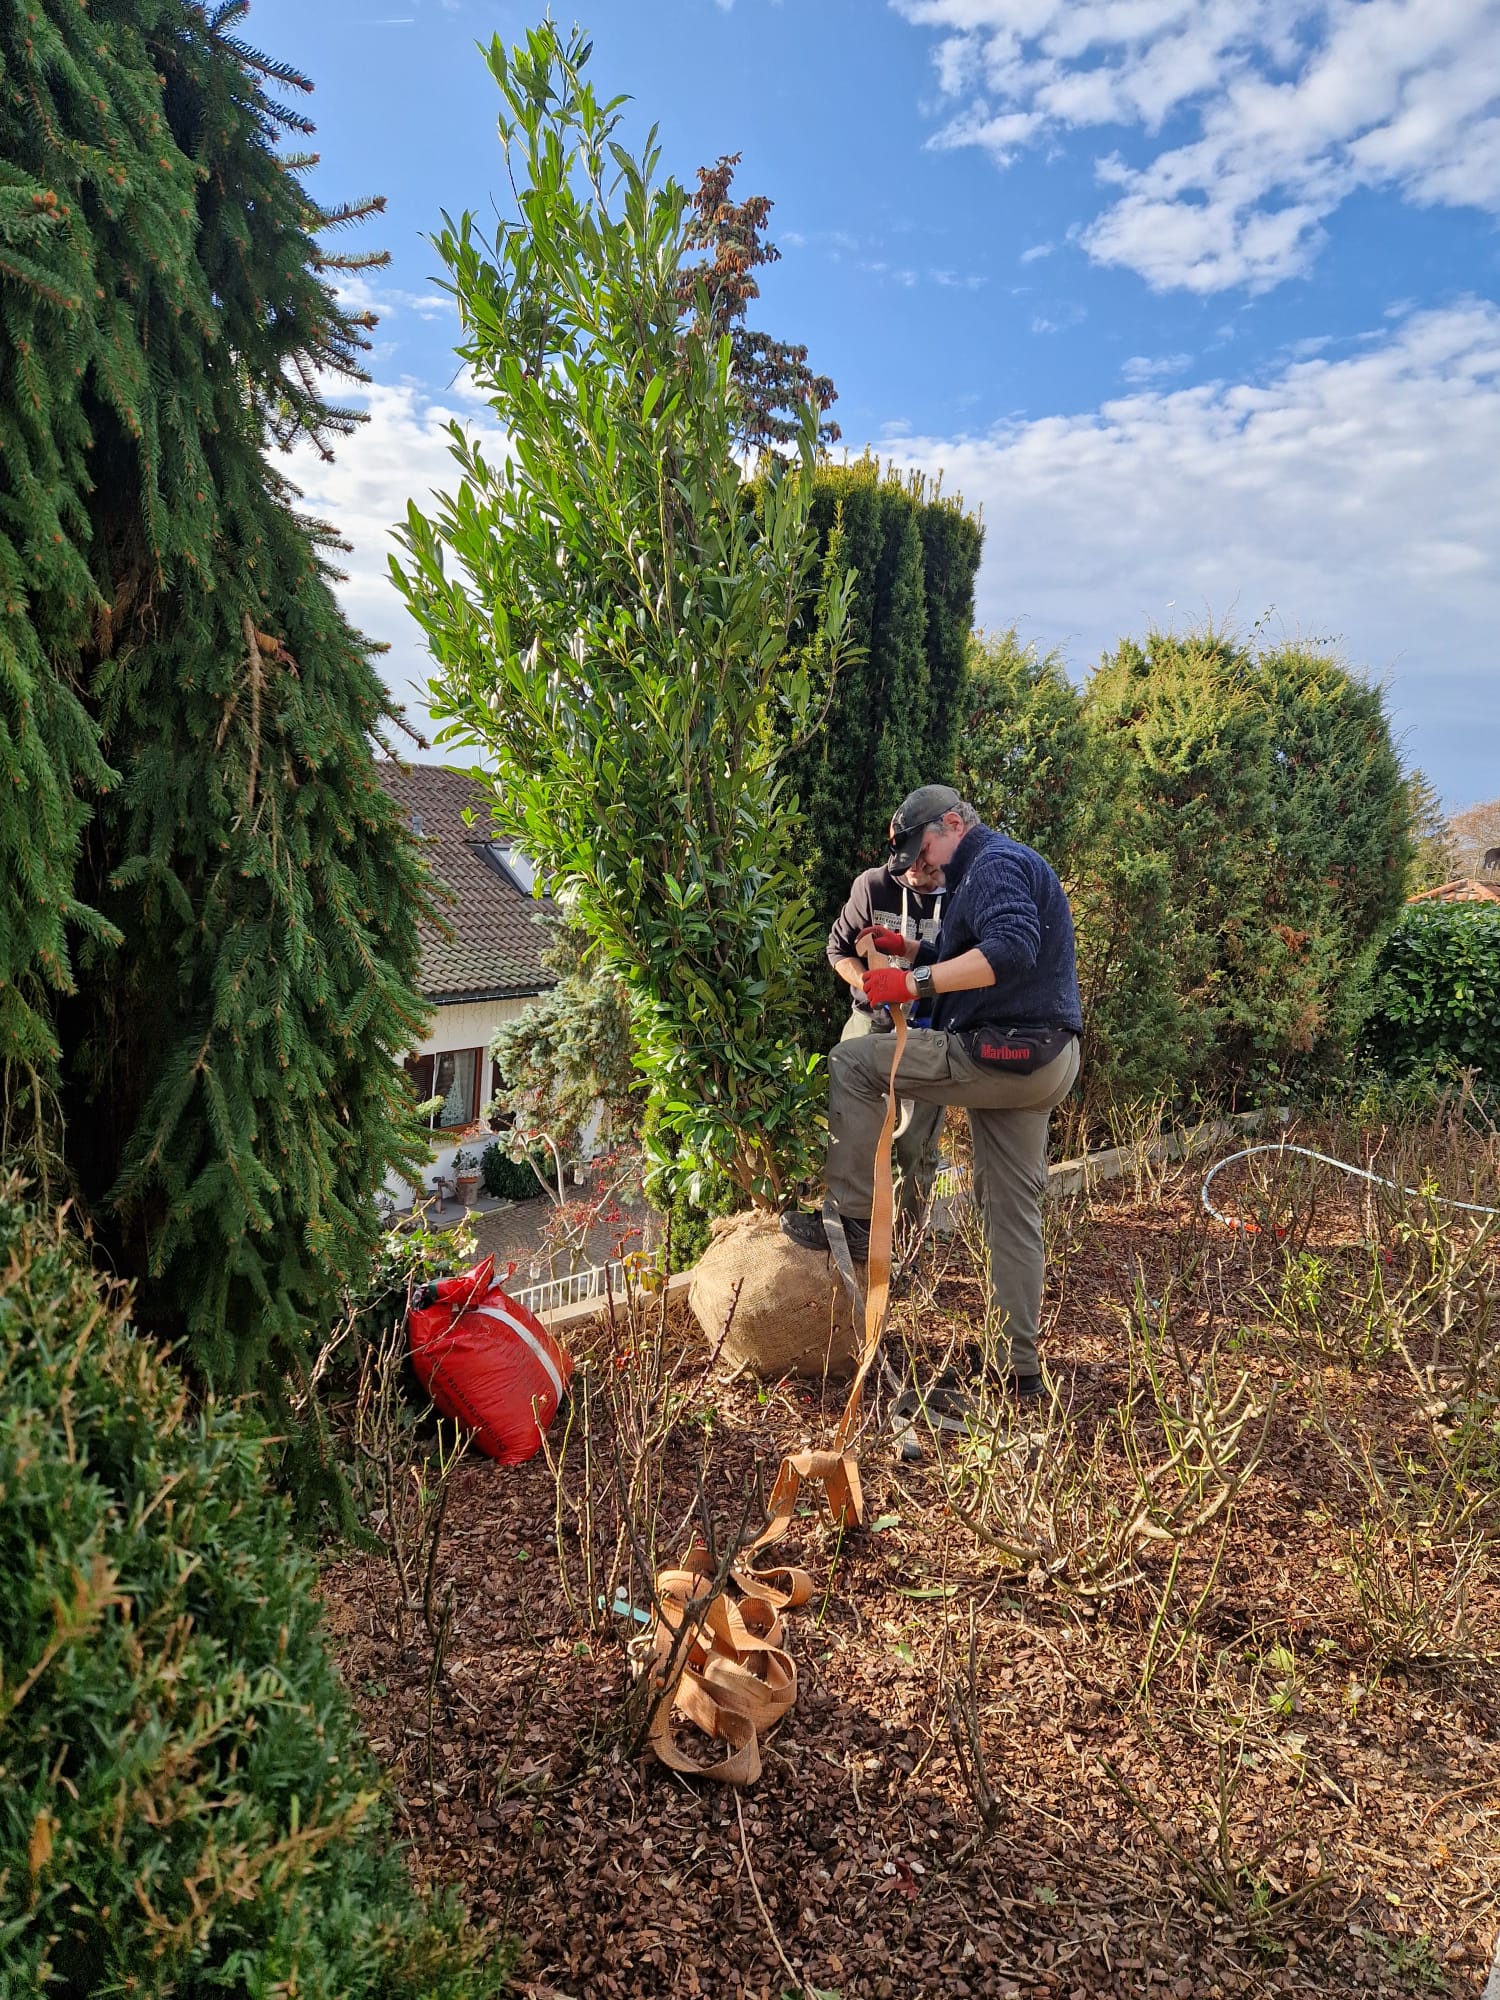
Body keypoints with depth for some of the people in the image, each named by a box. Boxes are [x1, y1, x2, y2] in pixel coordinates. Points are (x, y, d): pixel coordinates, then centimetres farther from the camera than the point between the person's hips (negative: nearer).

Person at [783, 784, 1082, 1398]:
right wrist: (909, 951, 15)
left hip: (999, 1057, -11)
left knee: (851, 1064, -5)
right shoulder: (1000, 869, 24)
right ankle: (1021, 1366, 17)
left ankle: (853, 1219, -3)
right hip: (1039, 1065, 11)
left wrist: (915, 982, -27)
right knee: (1012, 1209, 12)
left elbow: (1011, 950, -27)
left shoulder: (996, 864, -10)